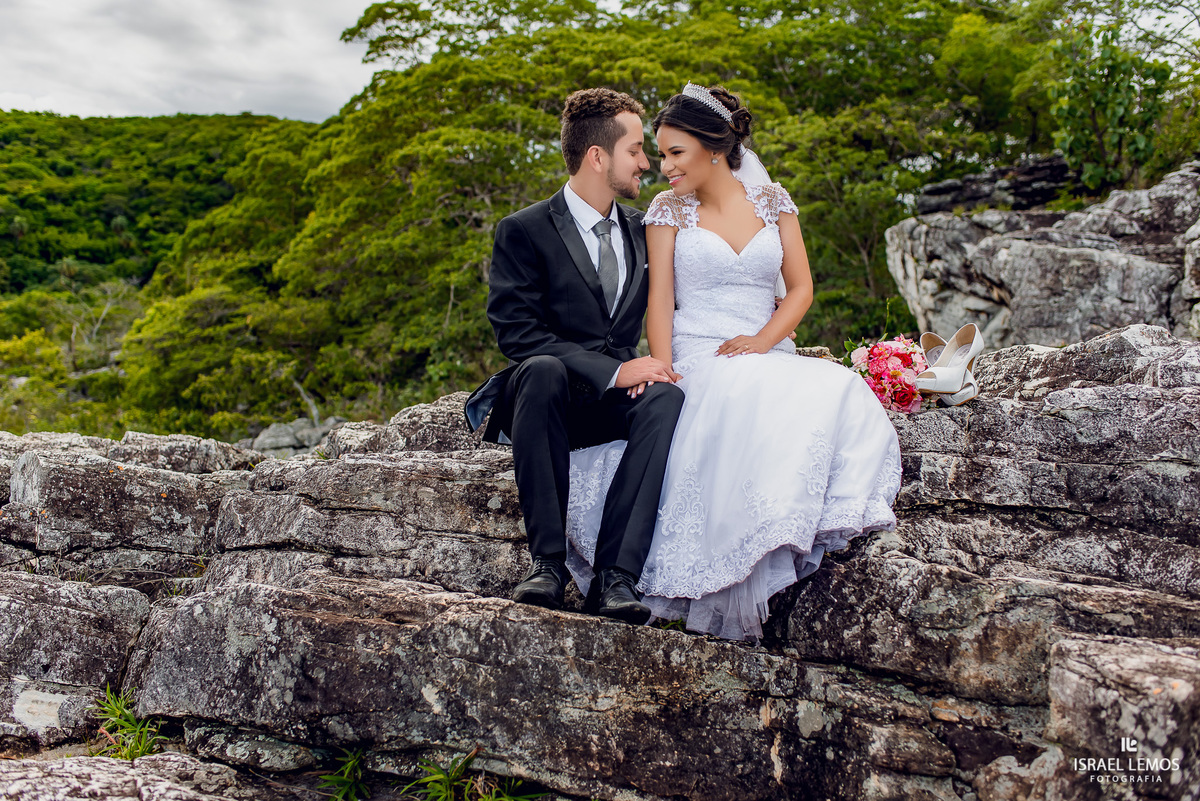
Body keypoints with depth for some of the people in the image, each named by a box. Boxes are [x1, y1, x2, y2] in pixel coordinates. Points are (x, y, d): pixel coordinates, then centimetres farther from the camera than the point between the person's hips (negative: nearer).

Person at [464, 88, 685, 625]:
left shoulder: (640, 229, 13)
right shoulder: (522, 232, -4)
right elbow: (517, 335, -14)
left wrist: (650, 367, -7)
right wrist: (613, 370, -22)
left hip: (617, 402, 3)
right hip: (550, 398, -3)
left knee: (666, 397, -31)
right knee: (542, 370, -38)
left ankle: (615, 575, -36)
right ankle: (547, 560, -32)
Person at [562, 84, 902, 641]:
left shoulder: (772, 200, 12)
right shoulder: (669, 209, 9)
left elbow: (801, 286, 8)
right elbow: (659, 298, 1)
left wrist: (761, 341, -11)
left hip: (766, 355, 3)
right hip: (699, 359, -2)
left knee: (835, 392, -31)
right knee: (756, 400, -37)